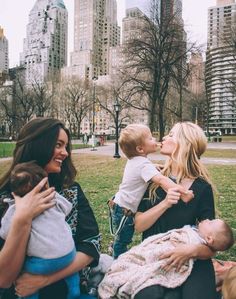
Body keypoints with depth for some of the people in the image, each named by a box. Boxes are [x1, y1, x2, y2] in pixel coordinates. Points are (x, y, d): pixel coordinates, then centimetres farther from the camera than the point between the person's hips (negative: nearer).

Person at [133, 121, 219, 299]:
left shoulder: (202, 187, -5)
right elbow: (138, 225, -4)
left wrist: (193, 250, -26)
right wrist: (164, 204, -18)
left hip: (189, 260, -1)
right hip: (153, 255, 1)